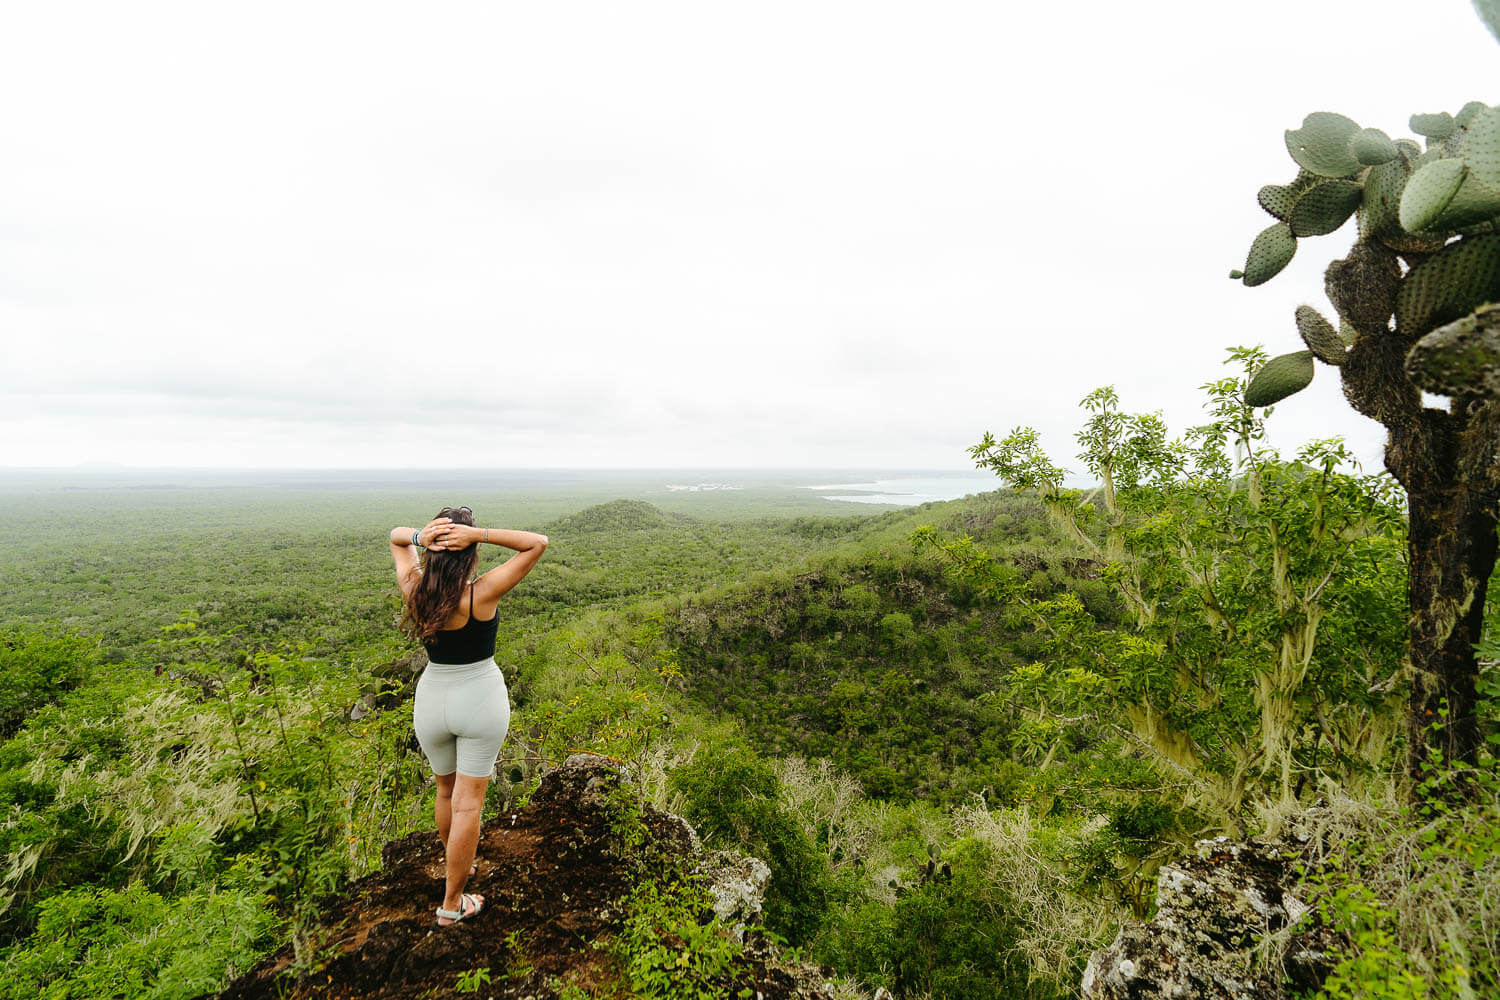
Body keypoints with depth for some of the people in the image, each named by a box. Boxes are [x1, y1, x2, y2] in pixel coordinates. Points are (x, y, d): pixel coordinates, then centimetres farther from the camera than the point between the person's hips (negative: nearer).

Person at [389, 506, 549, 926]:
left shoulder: (415, 591, -15)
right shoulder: (482, 595, -26)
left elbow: (396, 536, 1)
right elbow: (538, 543, -21)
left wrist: (419, 536, -23)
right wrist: (478, 533, -30)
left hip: (432, 700, 4)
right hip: (481, 701, -4)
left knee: (447, 789, 26)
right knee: (468, 802, 8)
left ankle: (457, 864, 47)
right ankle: (451, 904, 18)